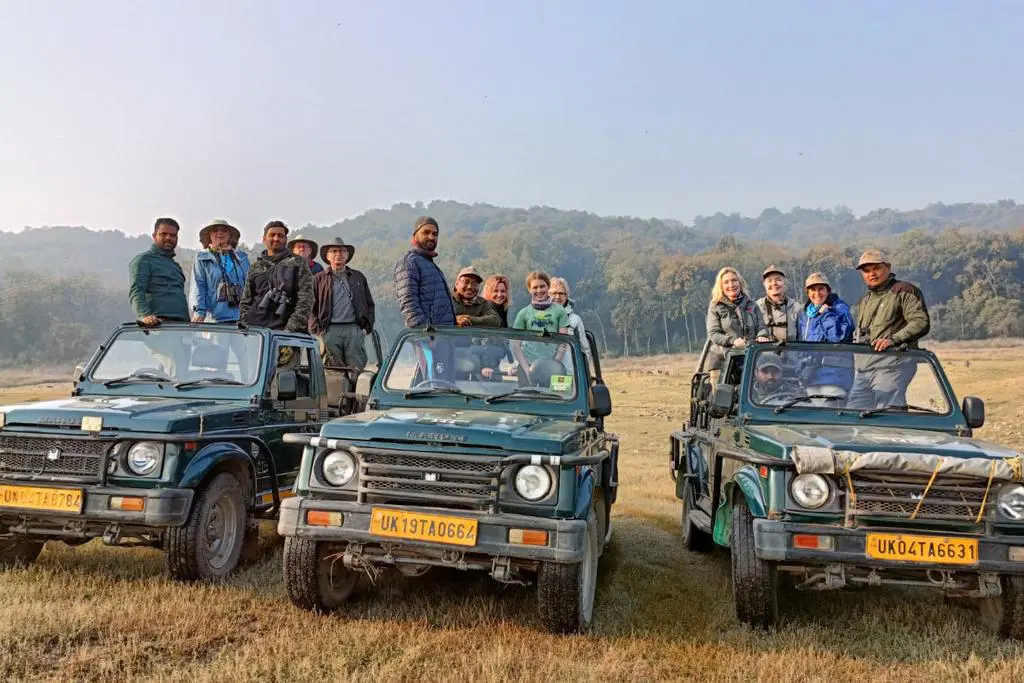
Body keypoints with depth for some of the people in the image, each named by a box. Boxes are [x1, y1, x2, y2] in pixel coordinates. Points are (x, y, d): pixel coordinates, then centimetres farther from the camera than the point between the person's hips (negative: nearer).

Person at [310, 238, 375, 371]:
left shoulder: (358, 277, 20)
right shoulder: (318, 279, 13)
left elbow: (369, 304, 20)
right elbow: (311, 308, 7)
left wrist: (367, 327, 8)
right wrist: (316, 330, -4)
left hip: (355, 329, 1)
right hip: (329, 330, -1)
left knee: (357, 369, -5)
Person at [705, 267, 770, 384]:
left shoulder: (751, 305, 17)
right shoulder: (715, 307, 7)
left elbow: (761, 326, 14)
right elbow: (713, 334, -2)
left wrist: (761, 336, -10)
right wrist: (732, 340, -19)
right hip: (722, 360, -3)